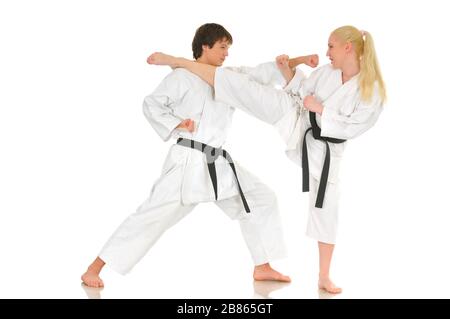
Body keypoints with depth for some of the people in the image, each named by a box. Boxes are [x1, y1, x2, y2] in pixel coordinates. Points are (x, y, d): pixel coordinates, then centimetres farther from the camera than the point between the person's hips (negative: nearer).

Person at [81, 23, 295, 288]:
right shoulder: (183, 76, -5)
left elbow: (259, 75, 11)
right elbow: (152, 104, -6)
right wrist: (176, 124, -18)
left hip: (219, 163, 8)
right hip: (189, 162, -8)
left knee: (262, 199, 9)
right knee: (152, 215, -10)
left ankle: (262, 267, 19)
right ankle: (95, 268, -2)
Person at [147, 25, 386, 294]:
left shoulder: (373, 89, -16)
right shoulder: (327, 72, -2)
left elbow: (352, 127, -21)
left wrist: (320, 109, -22)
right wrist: (288, 72, -4)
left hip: (323, 149, -2)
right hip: (297, 120, 2)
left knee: (326, 208, 2)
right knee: (247, 87, -11)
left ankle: (324, 277, 16)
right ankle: (178, 61, -5)